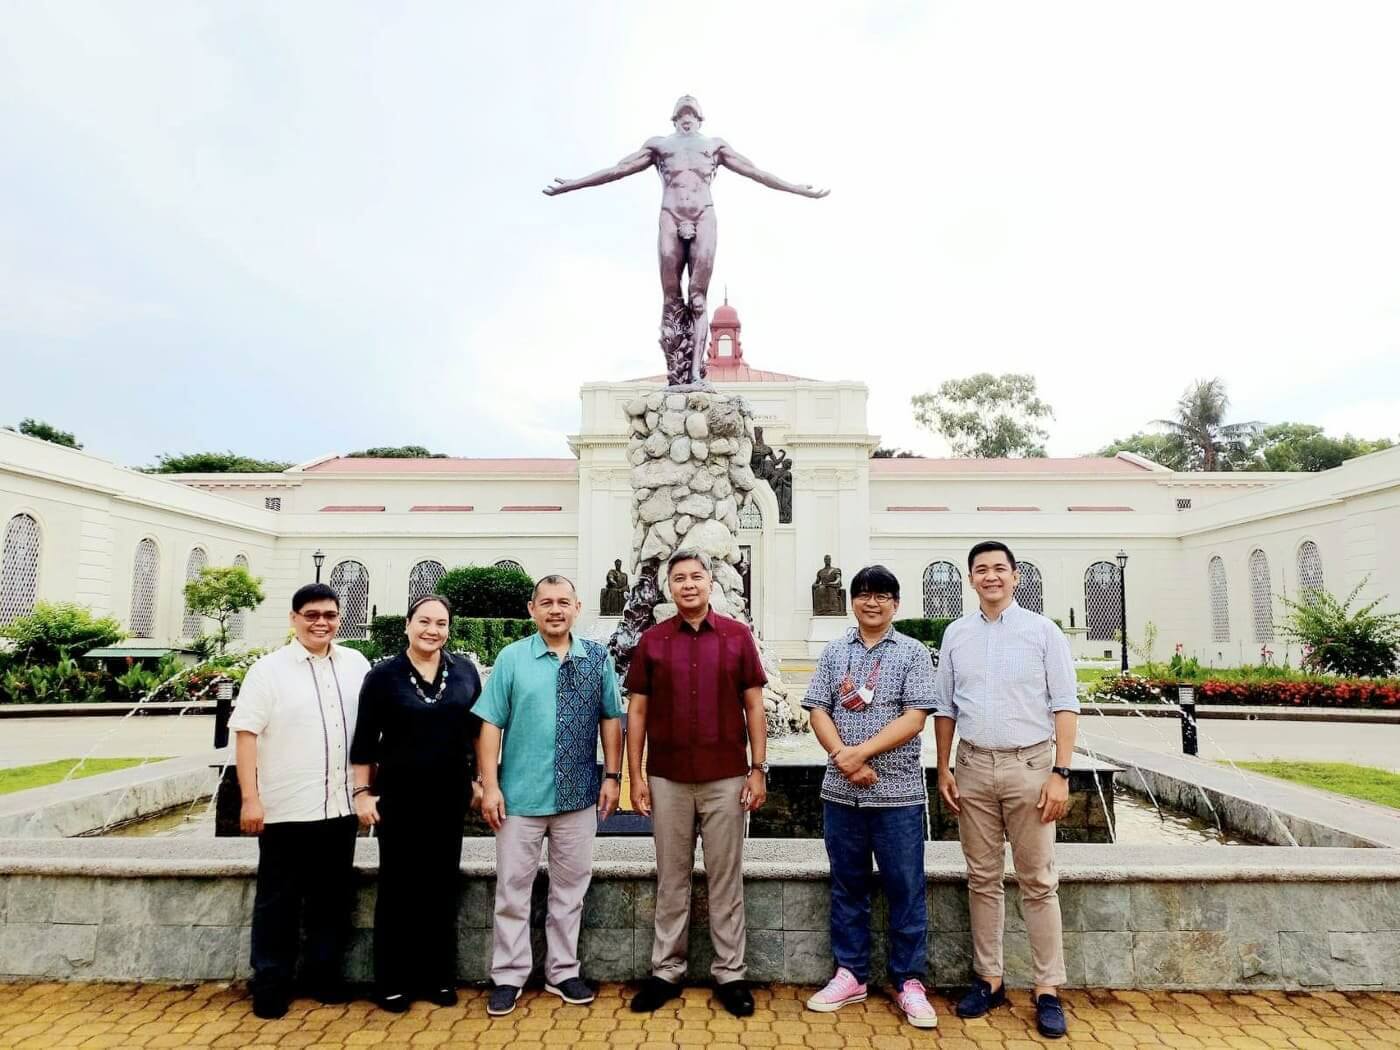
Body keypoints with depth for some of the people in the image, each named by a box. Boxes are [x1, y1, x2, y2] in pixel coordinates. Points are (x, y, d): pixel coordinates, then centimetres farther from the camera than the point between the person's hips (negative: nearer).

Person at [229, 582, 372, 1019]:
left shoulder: (356, 664, 5)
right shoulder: (268, 669, -6)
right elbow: (246, 734, -9)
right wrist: (250, 798, -14)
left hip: (341, 806, 4)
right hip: (287, 807, -4)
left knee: (333, 897, 14)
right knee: (279, 901, 9)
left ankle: (326, 976, 29)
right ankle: (270, 984, 23)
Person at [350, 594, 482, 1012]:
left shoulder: (465, 671, 1)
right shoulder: (383, 675, -5)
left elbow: (478, 729, 8)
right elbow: (364, 740, -2)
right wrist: (362, 792, -5)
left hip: (450, 796, 2)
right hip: (398, 797, -2)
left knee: (442, 887, 12)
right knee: (398, 888, 8)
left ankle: (439, 977, 26)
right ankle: (393, 982, 22)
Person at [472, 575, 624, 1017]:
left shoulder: (598, 658, 1)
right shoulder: (511, 658, -4)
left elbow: (610, 719, 6)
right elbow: (491, 724, -4)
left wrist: (612, 775, 1)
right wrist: (490, 785, -8)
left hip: (578, 796, 2)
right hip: (520, 796, -2)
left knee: (570, 888, 14)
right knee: (513, 888, 9)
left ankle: (562, 971, 30)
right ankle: (508, 977, 26)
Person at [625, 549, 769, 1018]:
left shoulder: (737, 635, 0)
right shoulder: (652, 640, 2)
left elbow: (754, 706, 2)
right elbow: (636, 711, 4)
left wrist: (758, 769, -2)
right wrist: (636, 776, 0)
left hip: (726, 777, -1)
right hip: (668, 779, 1)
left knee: (725, 878, 9)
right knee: (671, 878, 12)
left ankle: (730, 973, 22)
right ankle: (666, 971, 25)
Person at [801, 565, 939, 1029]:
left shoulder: (913, 653, -1)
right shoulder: (833, 652, 7)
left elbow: (913, 719, -9)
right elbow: (818, 711, 2)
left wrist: (860, 753, -16)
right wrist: (842, 758, -13)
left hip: (898, 791, -2)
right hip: (841, 790, 3)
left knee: (905, 889, 6)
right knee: (847, 886, 13)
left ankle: (908, 982, 21)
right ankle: (851, 974, 28)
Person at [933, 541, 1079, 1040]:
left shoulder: (1043, 631, -1)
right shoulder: (957, 634, 7)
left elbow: (1065, 705, -3)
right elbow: (944, 707, 11)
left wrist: (1060, 773, -10)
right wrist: (943, 770, 7)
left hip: (1029, 764, -3)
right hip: (974, 766, 3)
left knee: (1037, 882, 3)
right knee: (982, 879, 11)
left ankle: (1048, 989, 14)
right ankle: (988, 978, 22)